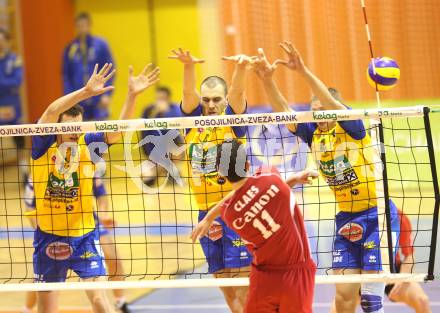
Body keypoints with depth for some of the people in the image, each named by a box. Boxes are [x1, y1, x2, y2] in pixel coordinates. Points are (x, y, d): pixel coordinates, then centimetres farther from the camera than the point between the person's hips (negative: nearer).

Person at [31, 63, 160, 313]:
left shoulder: (87, 145, -6)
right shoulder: (44, 145, -10)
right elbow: (52, 111, -28)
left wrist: (132, 94, -31)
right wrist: (86, 92, -40)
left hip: (84, 236, 0)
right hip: (49, 236, 0)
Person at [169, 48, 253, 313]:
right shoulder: (193, 120, 7)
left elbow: (238, 92, -18)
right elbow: (189, 92, -11)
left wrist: (241, 67, -39)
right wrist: (189, 66, -31)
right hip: (207, 213, 4)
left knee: (244, 285, -7)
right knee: (227, 290, 7)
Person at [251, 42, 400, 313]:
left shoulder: (351, 128, -10)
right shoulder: (314, 135, 5)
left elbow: (332, 102, -28)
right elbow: (283, 110, -6)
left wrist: (304, 71, -39)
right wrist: (267, 79, -21)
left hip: (377, 215, -6)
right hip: (346, 219, 6)